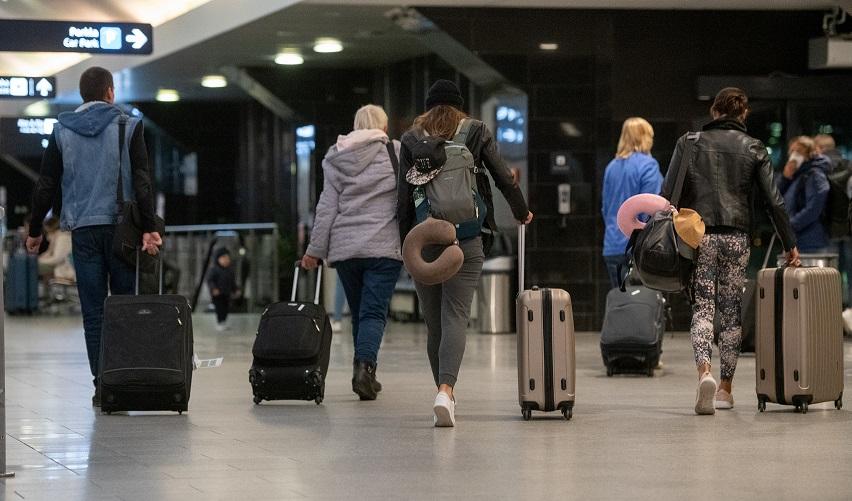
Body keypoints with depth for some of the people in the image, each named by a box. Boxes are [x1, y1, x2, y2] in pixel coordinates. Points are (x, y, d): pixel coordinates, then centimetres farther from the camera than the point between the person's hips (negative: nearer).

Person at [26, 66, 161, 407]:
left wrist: (35, 232, 15)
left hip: (83, 229, 2)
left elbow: (46, 186, 7)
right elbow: (142, 181, -7)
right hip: (121, 226, -1)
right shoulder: (129, 126, 1)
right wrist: (149, 227, -11)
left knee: (93, 311, 2)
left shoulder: (62, 131, 8)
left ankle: (102, 385, -1)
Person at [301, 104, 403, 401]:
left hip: (344, 248, 3)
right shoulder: (396, 153, 2)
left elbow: (326, 207, 7)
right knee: (374, 312, -5)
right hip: (384, 247, -3)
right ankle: (365, 365, -26)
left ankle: (364, 374, 14)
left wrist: (316, 249, 9)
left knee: (358, 313, 14)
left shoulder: (335, 159, 10)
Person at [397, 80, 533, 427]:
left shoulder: (411, 140, 7)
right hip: (466, 238, -1)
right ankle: (446, 391, -25)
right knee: (455, 316, -7)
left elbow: (404, 197, 3)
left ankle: (443, 391, 17)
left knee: (434, 321, 11)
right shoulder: (477, 133, 6)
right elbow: (505, 179, 6)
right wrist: (522, 213, 23)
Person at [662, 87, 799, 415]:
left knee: (702, 308, -2)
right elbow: (773, 201, 3)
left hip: (698, 236, -1)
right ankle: (725, 387, 13)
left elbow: (667, 193, 0)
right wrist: (790, 245, 8)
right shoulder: (753, 148, 6)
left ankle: (704, 372, -27)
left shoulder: (689, 142, 5)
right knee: (732, 311, 10)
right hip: (737, 237, 1)